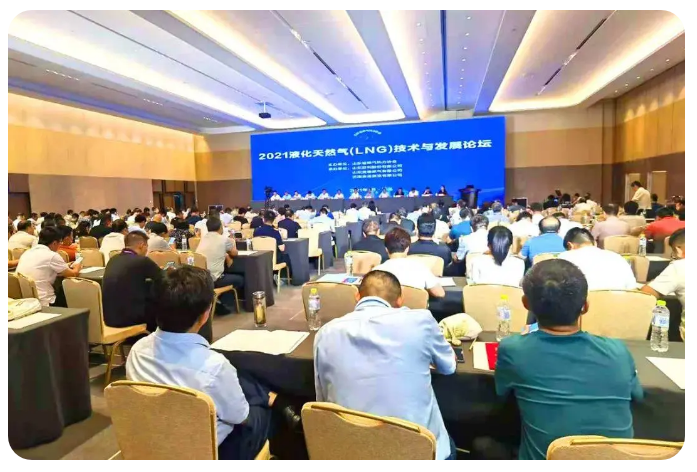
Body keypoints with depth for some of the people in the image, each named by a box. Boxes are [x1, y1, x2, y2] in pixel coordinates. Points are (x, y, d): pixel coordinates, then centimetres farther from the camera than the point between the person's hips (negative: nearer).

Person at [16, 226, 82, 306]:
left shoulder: (26, 253, 8)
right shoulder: (52, 256, -14)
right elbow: (73, 274, -2)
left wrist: (66, 266, 27)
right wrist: (77, 267, 19)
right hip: (43, 303, -8)